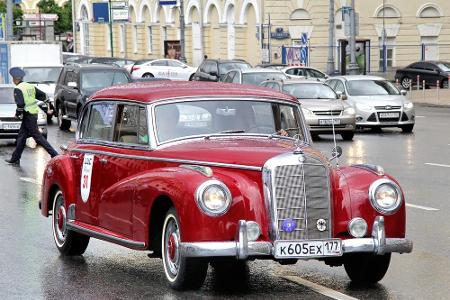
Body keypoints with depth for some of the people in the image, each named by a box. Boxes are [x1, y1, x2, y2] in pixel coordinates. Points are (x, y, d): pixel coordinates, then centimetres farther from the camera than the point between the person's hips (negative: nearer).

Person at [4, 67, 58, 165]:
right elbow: (43, 96, 11)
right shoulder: (30, 86, 9)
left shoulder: (18, 89, -15)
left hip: (28, 115, -9)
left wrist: (17, 114, -8)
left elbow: (20, 104, -25)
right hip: (34, 113, 9)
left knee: (37, 137, -5)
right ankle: (15, 159, 20)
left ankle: (54, 154, -8)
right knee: (21, 136, 14)